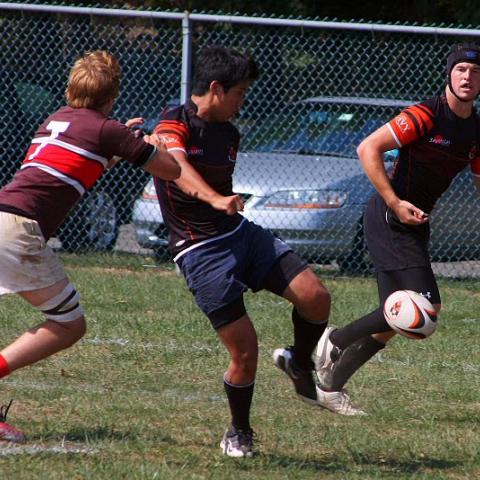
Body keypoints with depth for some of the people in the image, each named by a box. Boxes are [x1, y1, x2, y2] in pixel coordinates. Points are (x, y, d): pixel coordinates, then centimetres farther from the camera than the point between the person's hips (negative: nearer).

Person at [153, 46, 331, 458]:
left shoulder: (229, 134, 13)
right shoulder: (175, 124, -13)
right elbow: (176, 165, -34)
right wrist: (216, 200, -50)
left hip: (240, 233, 7)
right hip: (200, 250, -7)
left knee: (316, 297, -12)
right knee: (245, 351, -10)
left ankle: (301, 368, 16)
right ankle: (239, 434, 14)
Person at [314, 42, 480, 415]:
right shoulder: (427, 115, -15)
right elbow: (368, 149, -17)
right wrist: (395, 204, -20)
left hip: (415, 222, 8)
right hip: (389, 218, -8)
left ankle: (331, 386, 18)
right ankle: (337, 340, -4)